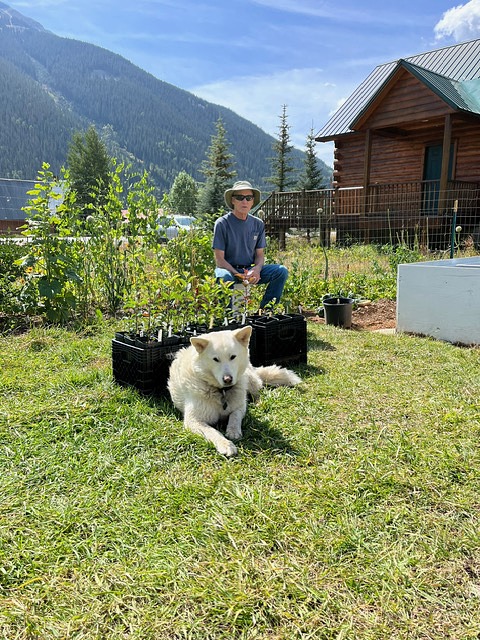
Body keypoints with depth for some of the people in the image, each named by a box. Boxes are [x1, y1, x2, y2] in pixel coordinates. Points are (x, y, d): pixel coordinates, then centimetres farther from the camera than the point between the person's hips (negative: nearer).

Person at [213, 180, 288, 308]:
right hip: (229, 269, -4)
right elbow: (219, 260, -10)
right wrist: (239, 275, -24)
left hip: (251, 270, 4)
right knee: (225, 277, -39)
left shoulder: (258, 224, 6)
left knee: (281, 271, -17)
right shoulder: (222, 223, -8)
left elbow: (260, 254, 9)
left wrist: (257, 269, -15)